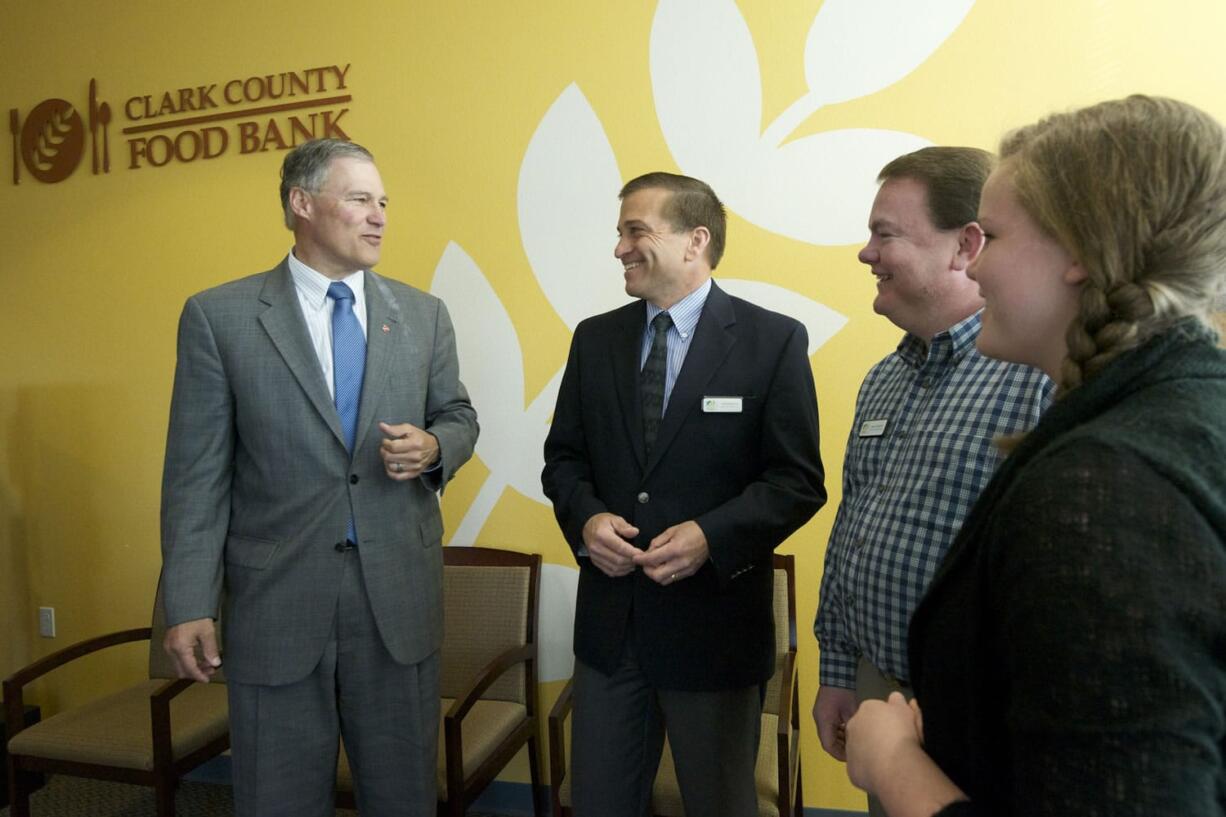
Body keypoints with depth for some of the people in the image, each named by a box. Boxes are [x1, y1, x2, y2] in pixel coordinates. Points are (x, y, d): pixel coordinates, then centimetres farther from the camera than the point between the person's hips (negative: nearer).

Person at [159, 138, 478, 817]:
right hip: (276, 601, -2)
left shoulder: (424, 314, 5)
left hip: (400, 596, 3)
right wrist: (189, 605, -6)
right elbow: (196, 473, -4)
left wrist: (433, 447, -10)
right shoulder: (217, 316, -3)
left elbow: (457, 416, 14)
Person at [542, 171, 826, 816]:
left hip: (716, 624, -3)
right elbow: (563, 457, 9)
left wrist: (712, 536, -22)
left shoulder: (773, 341, -8)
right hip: (608, 620, 4)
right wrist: (585, 518, -11)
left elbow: (799, 481, -9)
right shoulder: (595, 339, 5)